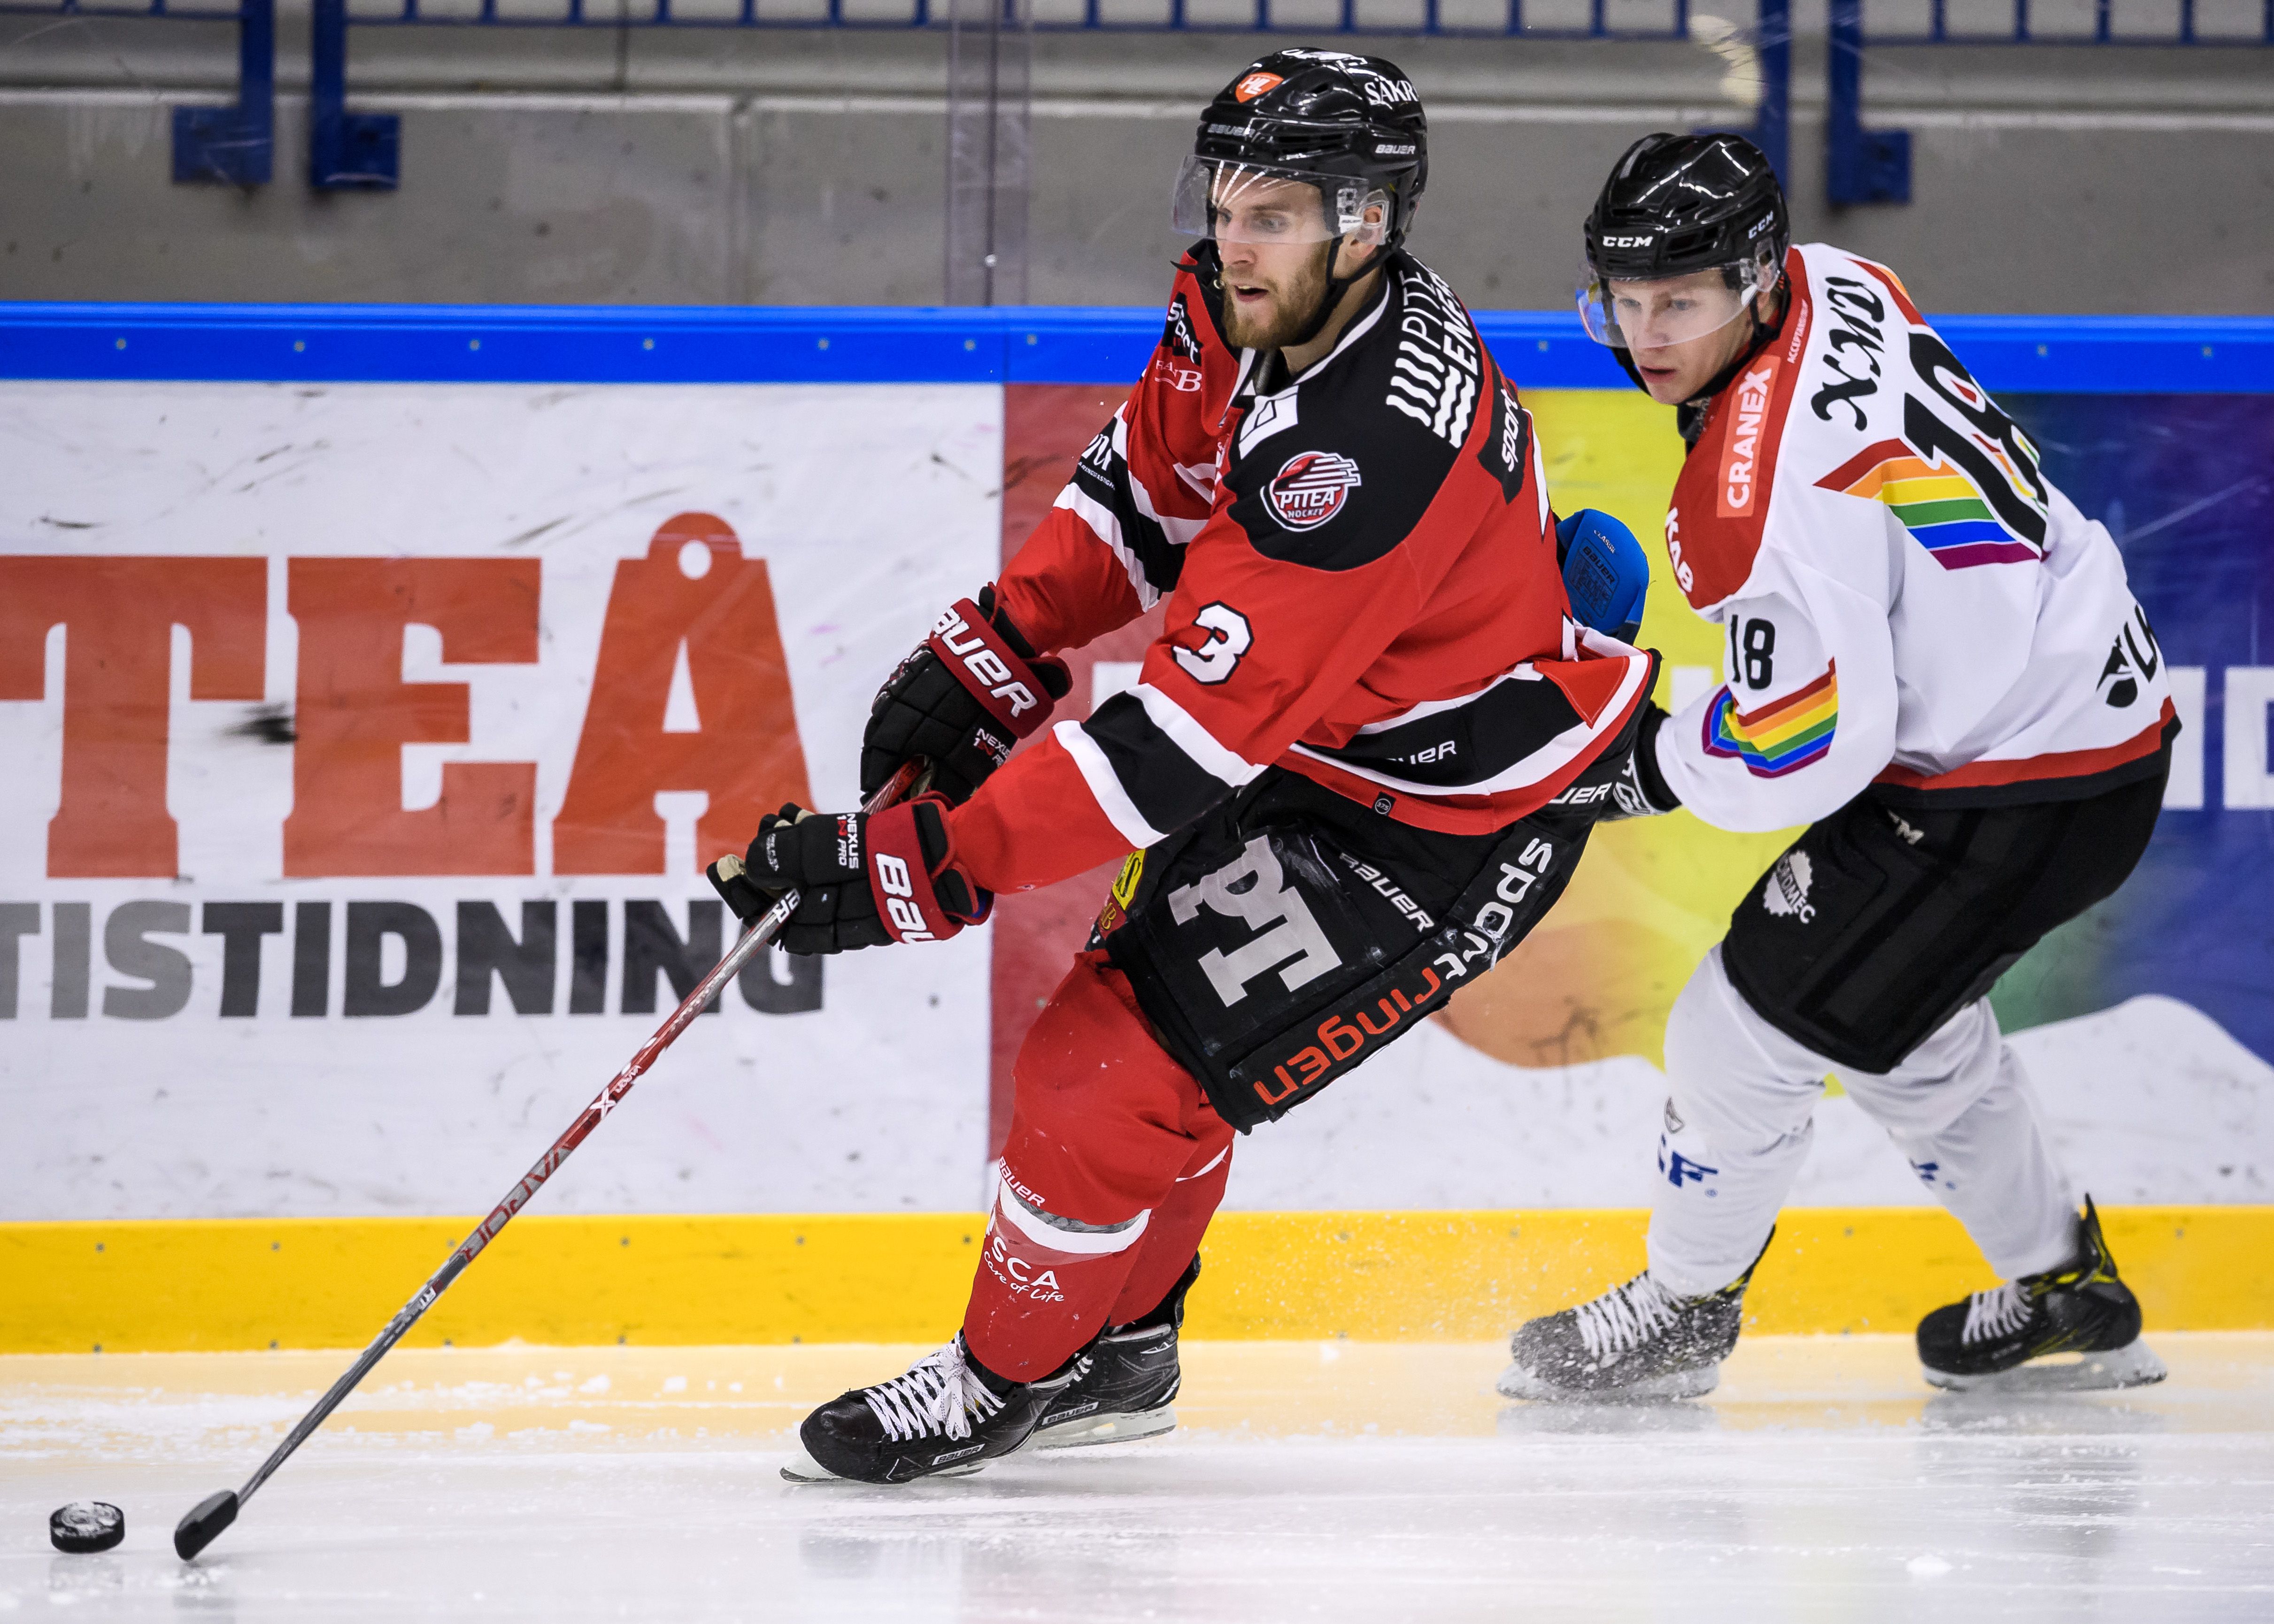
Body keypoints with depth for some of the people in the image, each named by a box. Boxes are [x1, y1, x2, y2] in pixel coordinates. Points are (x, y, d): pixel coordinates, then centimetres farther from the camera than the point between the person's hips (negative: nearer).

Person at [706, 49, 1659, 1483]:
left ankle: (1009, 1378, 11)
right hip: (1317, 746, 9)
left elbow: (1187, 743, -36)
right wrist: (989, 655, -3)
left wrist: (919, 874, -34)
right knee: (1135, 984, 17)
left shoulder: (1375, 452, -37)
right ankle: (1119, 1351, 36)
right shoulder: (1246, 314, -10)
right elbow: (1145, 489, 10)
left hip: (1449, 823, -9)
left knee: (1128, 1071, -10)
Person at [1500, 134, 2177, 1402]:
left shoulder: (1759, 498, -29)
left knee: (1751, 1030, -1)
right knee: (1905, 1016, 28)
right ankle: (2063, 1285, 41)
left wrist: (1649, 765, -10)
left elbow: (1813, 743, -26)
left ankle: (1682, 1313, 19)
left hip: (2016, 795, -10)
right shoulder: (1838, 284, -1)